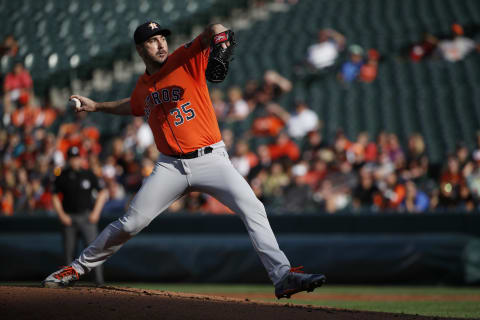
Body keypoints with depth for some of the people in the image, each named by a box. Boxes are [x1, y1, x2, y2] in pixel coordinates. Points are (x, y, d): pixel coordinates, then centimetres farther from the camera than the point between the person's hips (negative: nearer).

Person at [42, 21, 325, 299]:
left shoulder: (185, 60, -4)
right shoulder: (143, 86, 12)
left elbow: (210, 34, -22)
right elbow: (134, 106, 37)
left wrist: (218, 34, -44)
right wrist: (96, 106, 37)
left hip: (211, 159, -3)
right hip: (171, 167, 4)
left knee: (253, 209, -23)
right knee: (130, 224, 1)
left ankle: (283, 276, -26)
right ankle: (79, 268, 19)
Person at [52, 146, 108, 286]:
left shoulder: (88, 175, 2)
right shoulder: (62, 177, 4)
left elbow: (102, 193, 7)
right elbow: (55, 197, 10)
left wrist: (96, 213, -2)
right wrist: (61, 215, -2)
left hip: (86, 217, -2)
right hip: (69, 218, 2)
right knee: (68, 251, 3)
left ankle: (99, 280, -14)